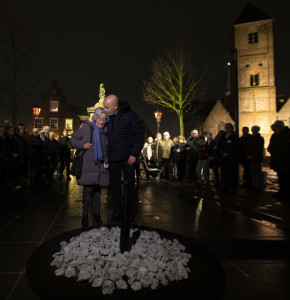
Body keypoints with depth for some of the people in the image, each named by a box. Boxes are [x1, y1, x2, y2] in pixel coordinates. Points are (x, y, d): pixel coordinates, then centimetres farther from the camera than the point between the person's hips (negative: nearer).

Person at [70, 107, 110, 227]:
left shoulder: (106, 131, 14)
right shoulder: (86, 127, 0)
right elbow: (72, 140, 2)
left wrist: (107, 161, 11)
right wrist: (82, 145, -14)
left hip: (101, 165, 4)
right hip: (88, 164, -4)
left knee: (97, 189, 8)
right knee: (88, 189, -7)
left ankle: (96, 214, 19)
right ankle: (85, 214, 7)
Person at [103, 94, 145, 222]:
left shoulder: (130, 116, -9)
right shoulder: (109, 118, 7)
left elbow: (140, 135, -8)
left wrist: (134, 154, -12)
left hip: (128, 157, -4)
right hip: (113, 158, 5)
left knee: (129, 184, 5)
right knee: (115, 184, 8)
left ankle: (129, 212, 18)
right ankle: (118, 210, 21)